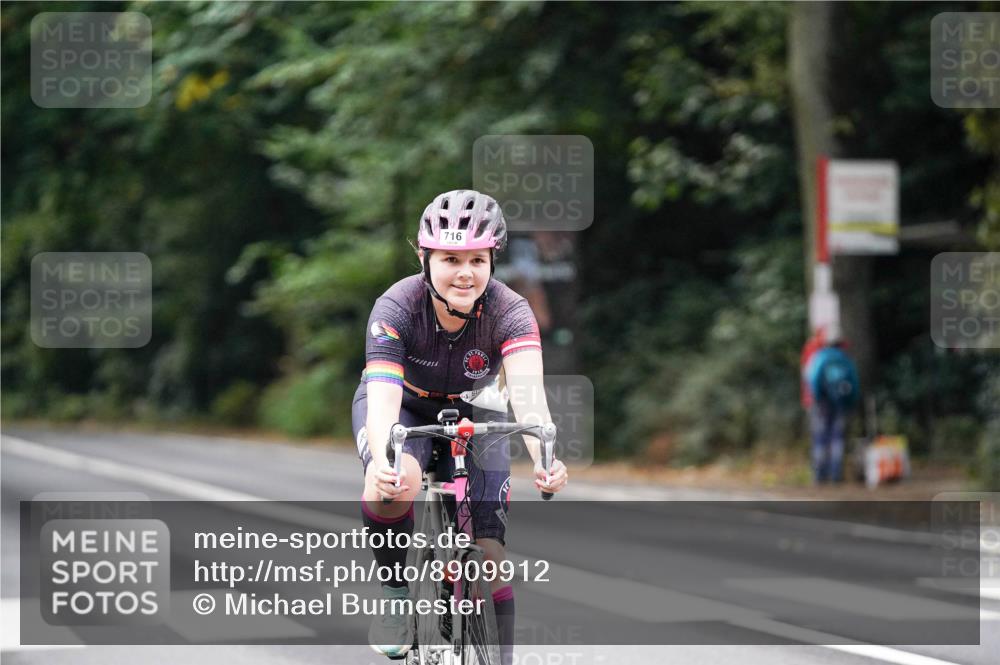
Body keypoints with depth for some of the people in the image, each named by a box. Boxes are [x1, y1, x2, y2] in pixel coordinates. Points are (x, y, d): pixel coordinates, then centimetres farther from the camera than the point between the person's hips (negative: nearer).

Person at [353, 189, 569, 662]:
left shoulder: (509, 312, -29)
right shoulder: (396, 308, -32)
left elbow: (527, 390, -44)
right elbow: (383, 397, -43)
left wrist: (544, 458, -65)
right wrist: (383, 465, -64)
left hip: (473, 415, 2)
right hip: (404, 408, -1)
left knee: (487, 554, -11)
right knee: (395, 485, -35)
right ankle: (395, 591, -9)